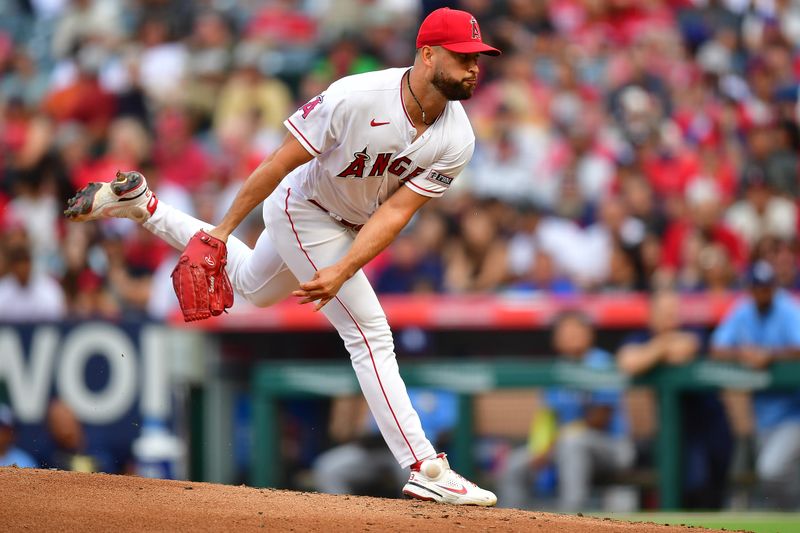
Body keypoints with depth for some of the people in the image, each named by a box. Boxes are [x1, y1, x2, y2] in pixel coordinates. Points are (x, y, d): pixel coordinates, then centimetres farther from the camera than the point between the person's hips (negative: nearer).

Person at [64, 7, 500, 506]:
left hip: (353, 226, 7)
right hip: (304, 210, -7)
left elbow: (396, 212, -21)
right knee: (371, 333, -11)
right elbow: (281, 162, -26)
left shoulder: (457, 141, -20)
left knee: (254, 286, 28)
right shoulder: (355, 98, -35)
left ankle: (145, 206, 36)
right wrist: (224, 229, -21)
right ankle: (426, 469, -9)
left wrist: (342, 272, -33)